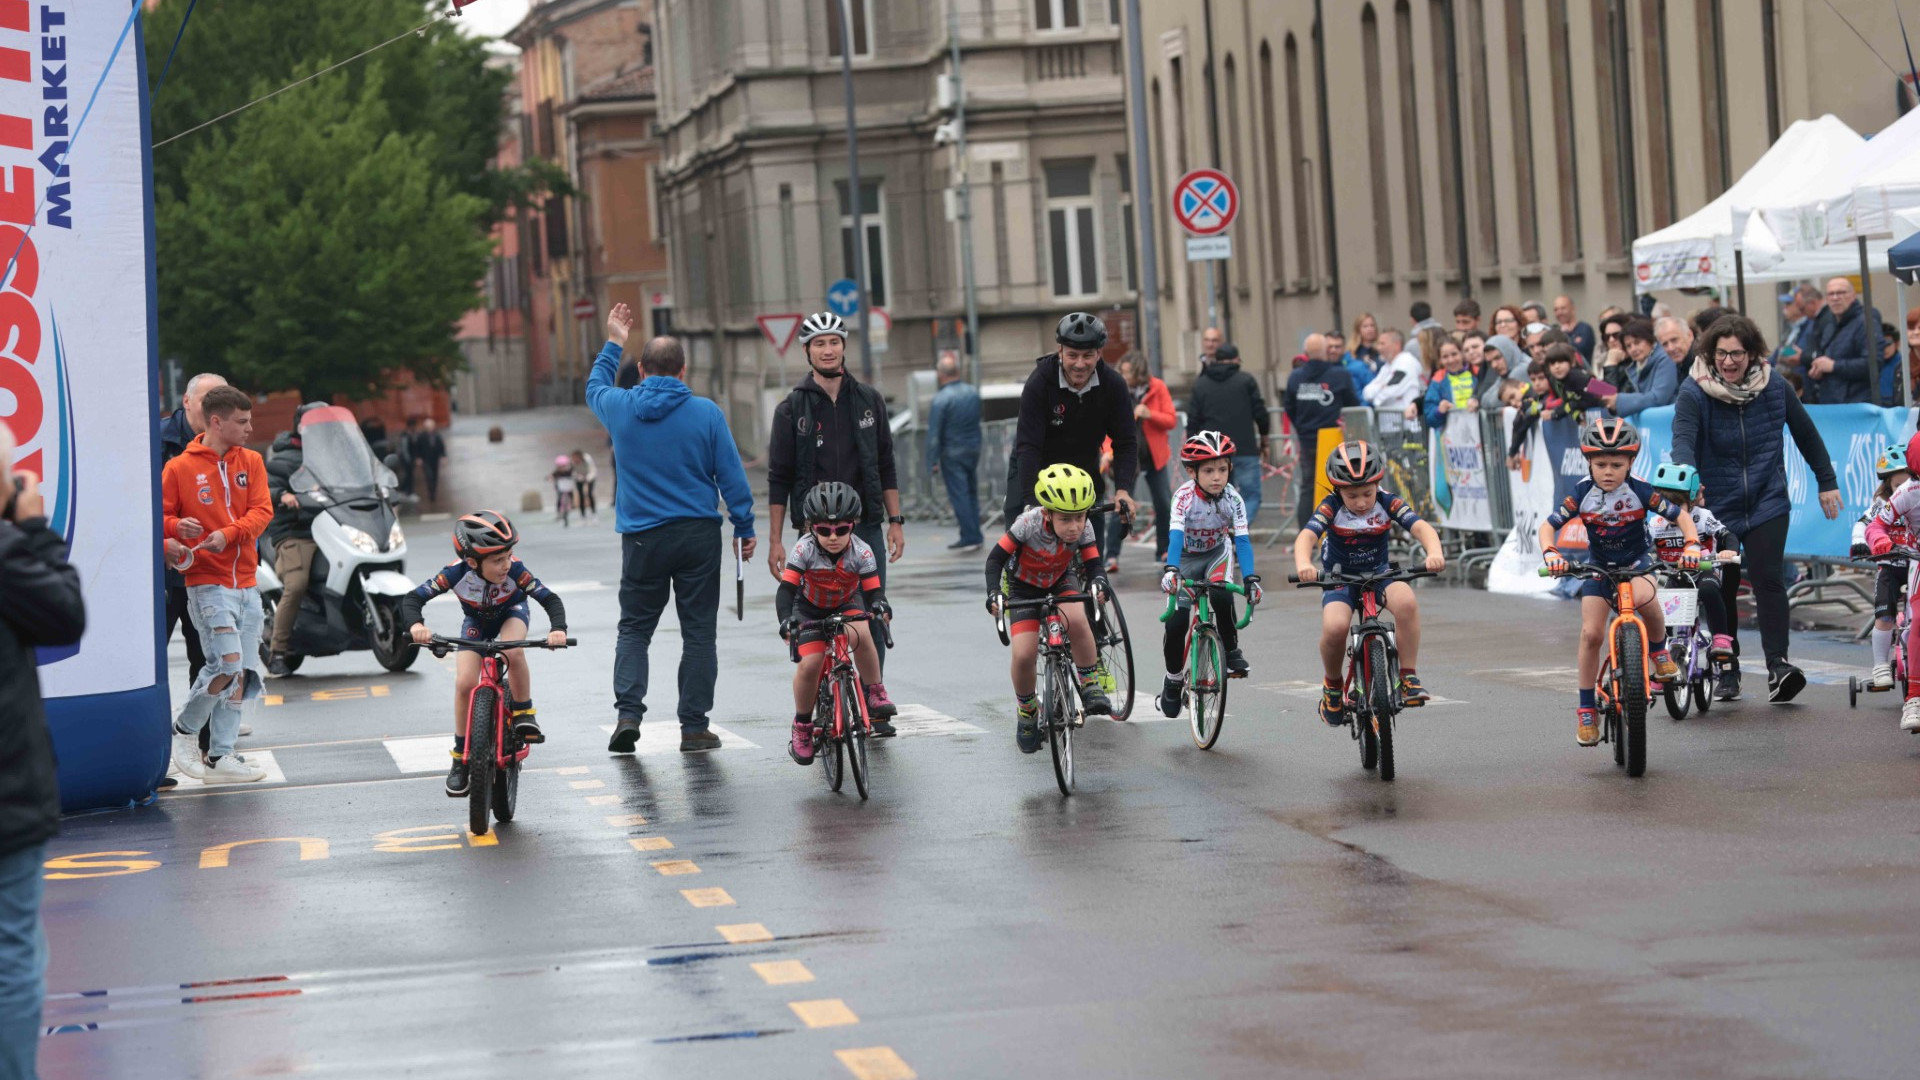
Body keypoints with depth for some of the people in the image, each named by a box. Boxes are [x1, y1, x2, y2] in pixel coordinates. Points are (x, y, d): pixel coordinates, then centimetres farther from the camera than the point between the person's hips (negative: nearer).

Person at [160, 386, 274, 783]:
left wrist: (228, 533, -17)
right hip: (207, 582, -6)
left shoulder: (251, 462, 9)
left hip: (245, 583, 6)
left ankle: (219, 757, 13)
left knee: (243, 674, 5)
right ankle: (184, 729, 5)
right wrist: (176, 527, -25)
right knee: (228, 662, -17)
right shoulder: (179, 468, -3)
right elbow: (159, 516, -3)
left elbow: (261, 511, 0)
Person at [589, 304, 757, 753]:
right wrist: (744, 528, 7)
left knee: (634, 628, 11)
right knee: (699, 631, 5)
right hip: (699, 533, -1)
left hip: (642, 538, 1)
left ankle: (627, 713, -6)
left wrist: (613, 343, 35)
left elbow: (595, 387, 24)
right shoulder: (705, 413, -5)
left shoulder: (620, 407, -2)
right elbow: (731, 475, -2)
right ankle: (694, 727, 5)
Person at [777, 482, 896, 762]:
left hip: (847, 605, 0)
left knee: (860, 634, -34)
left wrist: (879, 605, -48)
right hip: (809, 610, 0)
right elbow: (786, 588, -28)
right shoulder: (804, 550, -25)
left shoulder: (861, 552, -23)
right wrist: (786, 619, -46)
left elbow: (873, 589, -24)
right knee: (810, 664, -18)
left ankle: (875, 695, -15)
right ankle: (801, 727, 4)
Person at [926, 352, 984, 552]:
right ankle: (975, 535, 17)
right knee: (971, 493, 15)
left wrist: (933, 459, -10)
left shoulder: (941, 399, -17)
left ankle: (970, 537, -3)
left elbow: (934, 432, -15)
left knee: (959, 495, -1)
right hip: (973, 449, 6)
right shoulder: (973, 392, 0)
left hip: (952, 454, -6)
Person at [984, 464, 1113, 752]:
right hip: (1022, 588, -1)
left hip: (1058, 584, 1)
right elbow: (996, 557, -25)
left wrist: (1098, 582, -47)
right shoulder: (1030, 523, -32)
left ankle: (1090, 686, -15)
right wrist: (993, 593, -40)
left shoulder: (1083, 531, -24)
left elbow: (1092, 565, -23)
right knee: (1024, 655, -17)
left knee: (1076, 620, -33)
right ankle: (1027, 712, 11)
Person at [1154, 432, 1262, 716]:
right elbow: (1175, 535, -39)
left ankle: (1231, 649, -7)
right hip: (1187, 557, -1)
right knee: (1176, 623, -12)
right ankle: (1173, 679, 13)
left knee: (1221, 595, -32)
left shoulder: (1232, 498, -22)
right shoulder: (1185, 497, -28)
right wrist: (1170, 570, -55)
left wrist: (1250, 578, -41)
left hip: (1218, 553, 1)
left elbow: (1242, 540, -27)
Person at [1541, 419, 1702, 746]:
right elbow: (1548, 526, -13)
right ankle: (1586, 709, 4)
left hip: (1638, 562, -2)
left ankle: (1660, 650, -7)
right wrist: (1550, 552, -33)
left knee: (1643, 597, -37)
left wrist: (1691, 545, -31)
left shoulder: (1640, 491, -18)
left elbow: (1682, 517, -12)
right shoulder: (1582, 494, -15)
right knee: (1591, 634, -11)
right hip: (1599, 568, 2)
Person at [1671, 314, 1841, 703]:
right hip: (1716, 507, 0)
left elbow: (1806, 433, 13)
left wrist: (1827, 482, 15)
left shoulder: (1773, 389, 0)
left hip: (1767, 503, 0)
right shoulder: (1694, 394, -9)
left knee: (1768, 579, -14)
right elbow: (1683, 440, -24)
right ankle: (1726, 669, 16)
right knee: (1721, 588, 2)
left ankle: (1777, 665, -15)